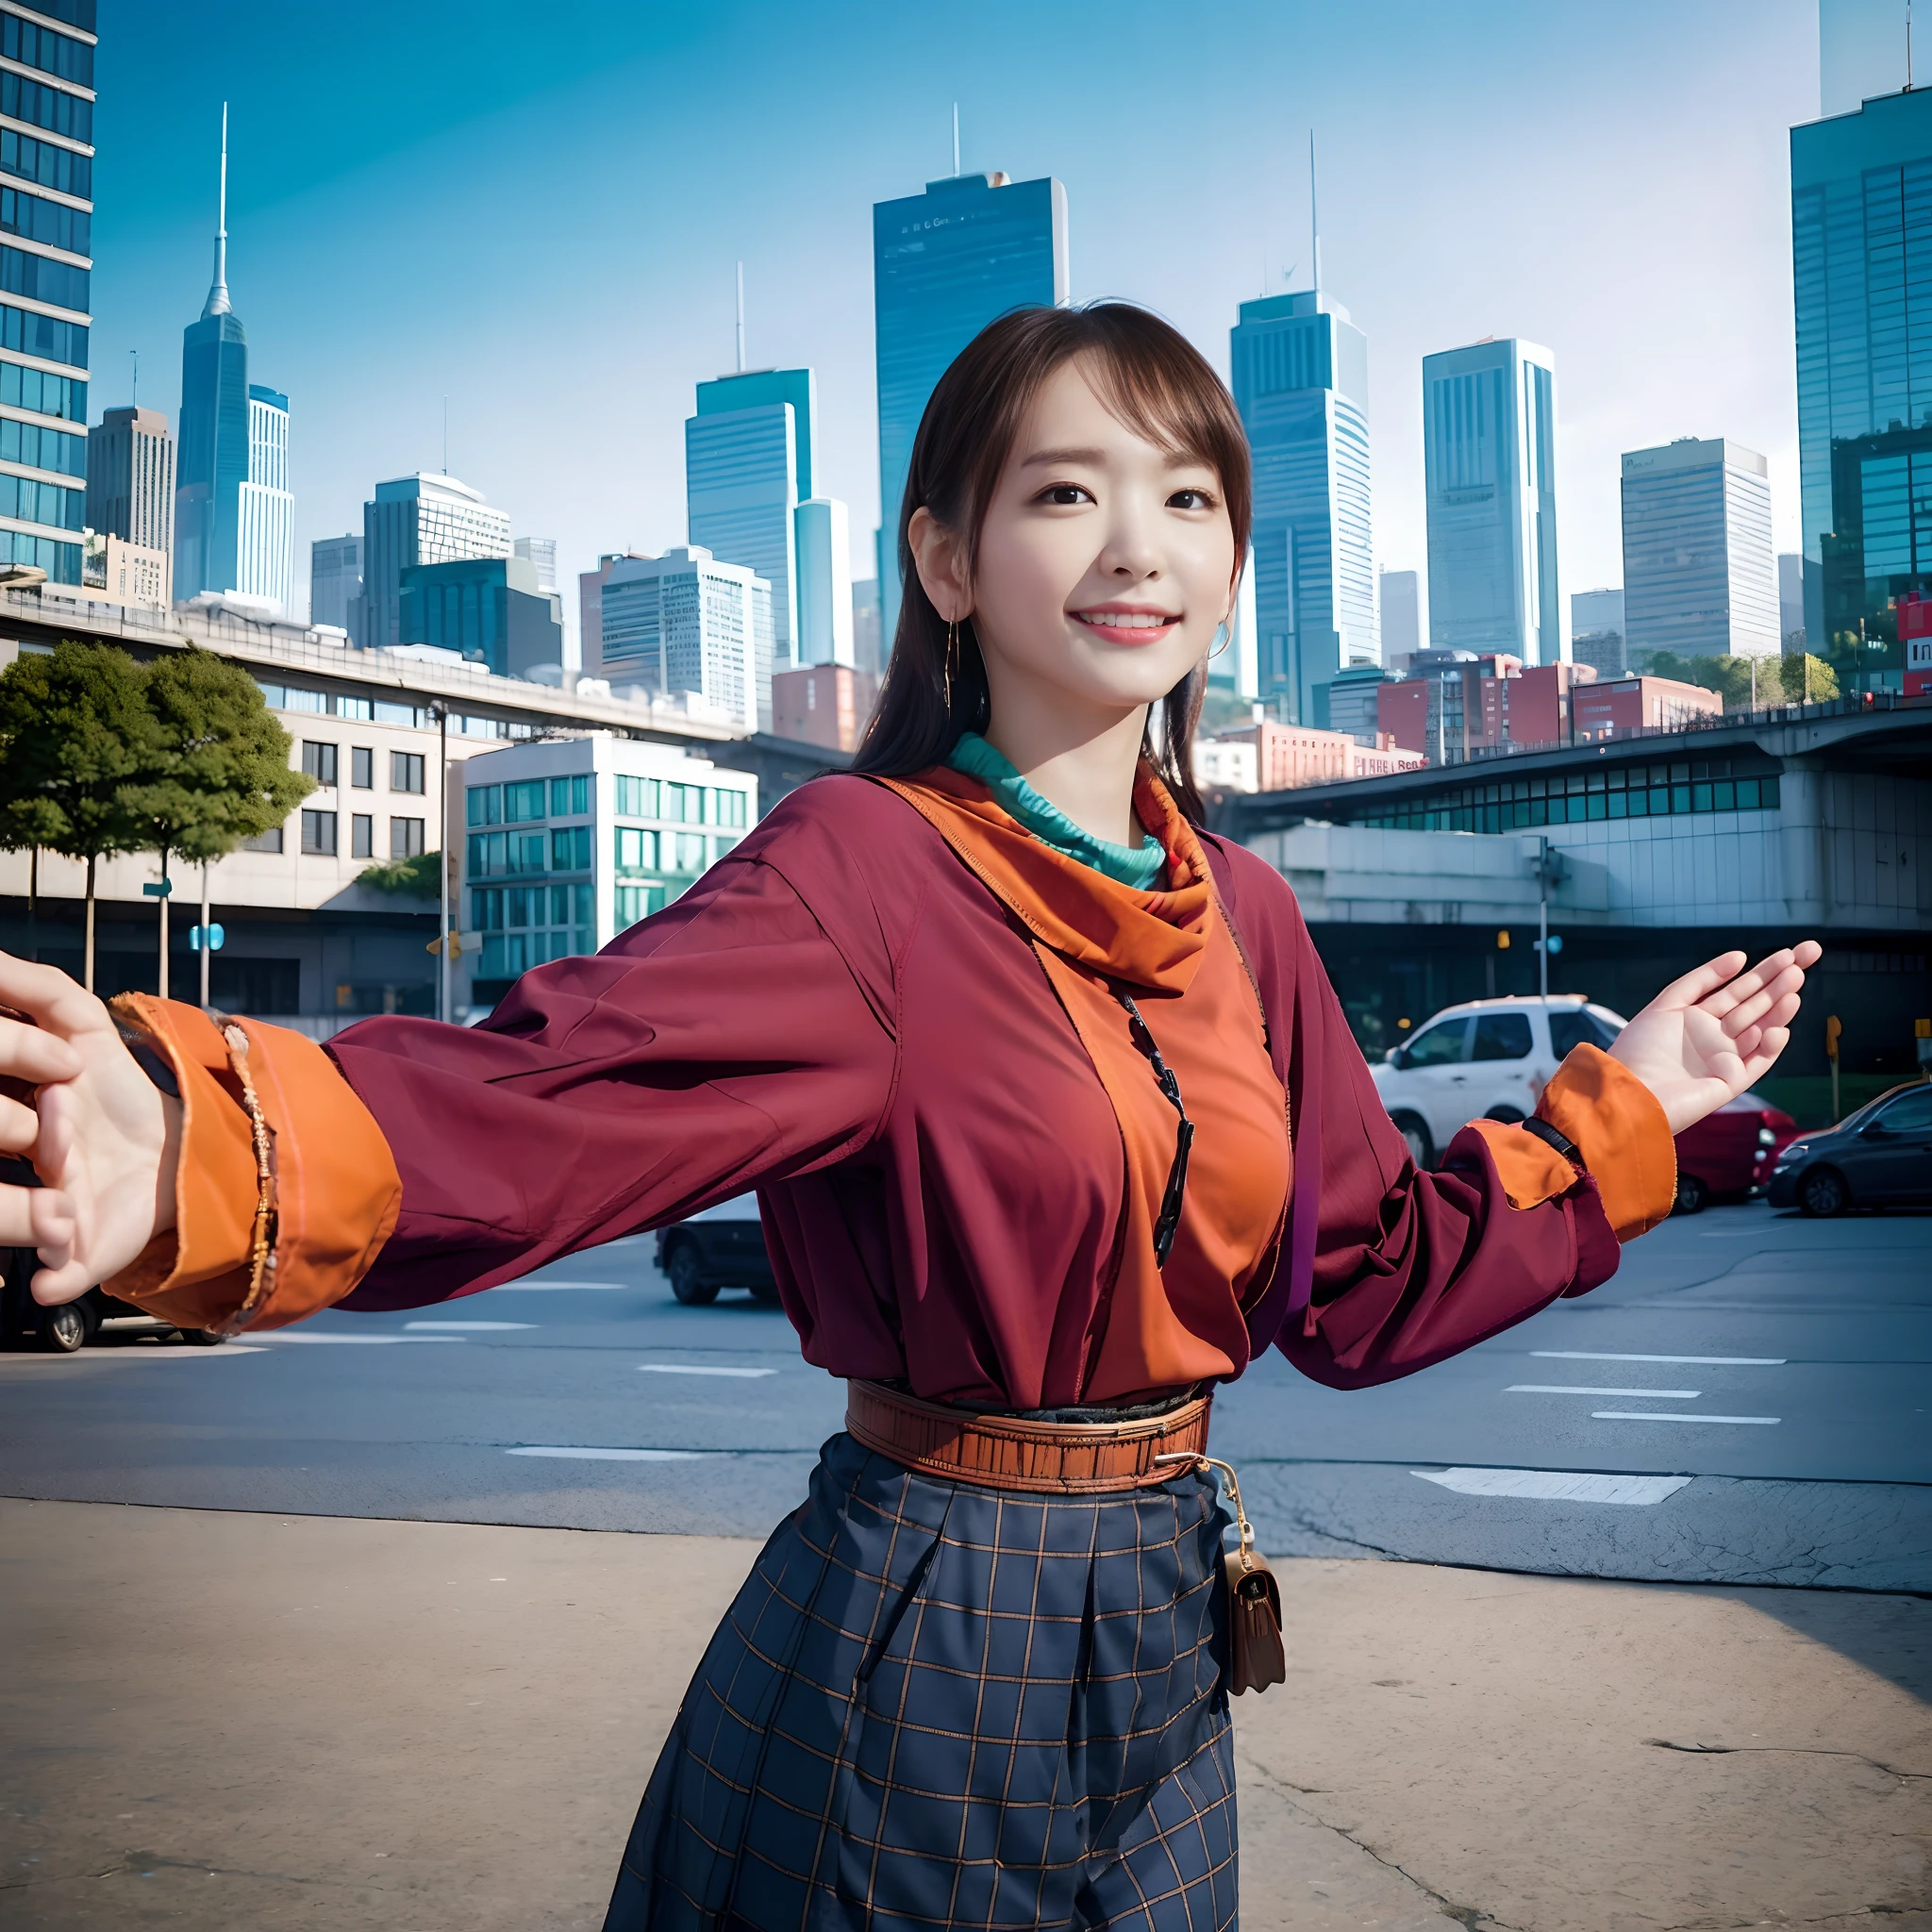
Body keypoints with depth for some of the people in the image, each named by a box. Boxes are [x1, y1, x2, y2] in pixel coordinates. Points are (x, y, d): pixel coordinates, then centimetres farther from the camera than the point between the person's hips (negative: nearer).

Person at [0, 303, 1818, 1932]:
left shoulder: (1241, 916, 2)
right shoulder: (867, 871, -17)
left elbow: (1369, 1281, 9)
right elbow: (549, 1089, -35)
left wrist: (1618, 1107, 10)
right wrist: (213, 1151, -54)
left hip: (1164, 1633, 6)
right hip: (917, 1636, -5)